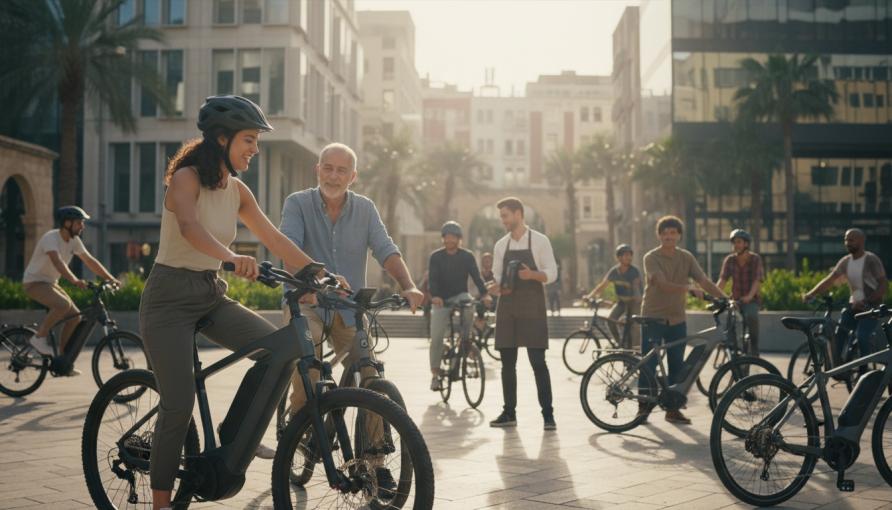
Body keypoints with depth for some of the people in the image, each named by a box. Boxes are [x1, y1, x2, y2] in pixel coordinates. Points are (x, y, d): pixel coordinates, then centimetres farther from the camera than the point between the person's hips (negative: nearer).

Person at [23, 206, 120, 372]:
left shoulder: (74, 241, 2)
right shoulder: (51, 238, -23)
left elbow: (90, 261, 5)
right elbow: (57, 261, -39)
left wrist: (111, 279, -3)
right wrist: (74, 280, -53)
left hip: (50, 283, 9)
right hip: (34, 282, -9)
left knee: (75, 317, -3)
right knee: (64, 304, -33)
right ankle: (39, 337, -14)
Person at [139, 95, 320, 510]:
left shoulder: (237, 191, 6)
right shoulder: (186, 178, -15)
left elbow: (275, 240, 5)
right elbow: (189, 227, -36)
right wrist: (231, 257, -53)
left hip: (210, 296, 7)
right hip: (169, 298, -7)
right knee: (179, 403, -11)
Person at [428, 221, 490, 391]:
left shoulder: (467, 256, -2)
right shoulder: (436, 257, -4)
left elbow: (476, 276, -12)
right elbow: (432, 279, -15)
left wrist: (484, 294, -31)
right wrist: (434, 296, -35)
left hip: (460, 296, 0)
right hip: (441, 300, 0)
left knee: (468, 307, -36)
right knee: (436, 338, -7)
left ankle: (465, 342, -16)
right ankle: (435, 374, 4)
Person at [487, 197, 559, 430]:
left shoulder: (539, 241, -2)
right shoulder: (501, 245, 12)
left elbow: (552, 273, -4)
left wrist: (532, 275, -23)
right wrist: (496, 287, -7)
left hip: (532, 308, -5)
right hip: (507, 308, 5)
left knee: (538, 362, -6)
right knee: (507, 363, 6)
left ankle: (548, 414, -1)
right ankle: (509, 413, 14)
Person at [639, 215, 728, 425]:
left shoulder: (686, 258, 3)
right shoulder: (651, 258, -10)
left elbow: (704, 281, -5)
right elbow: (663, 284, -23)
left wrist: (726, 298, -18)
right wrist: (689, 289, -36)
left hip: (677, 319, 4)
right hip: (653, 318, -4)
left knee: (677, 366, 6)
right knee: (648, 364, -2)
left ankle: (672, 409, 14)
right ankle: (644, 407, 9)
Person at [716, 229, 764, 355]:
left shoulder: (755, 259, -9)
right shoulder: (729, 260, -2)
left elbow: (757, 280, -21)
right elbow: (722, 280, -11)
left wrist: (749, 296, -40)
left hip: (751, 300, -3)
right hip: (735, 300, 3)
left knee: (751, 316, -32)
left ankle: (754, 347, -17)